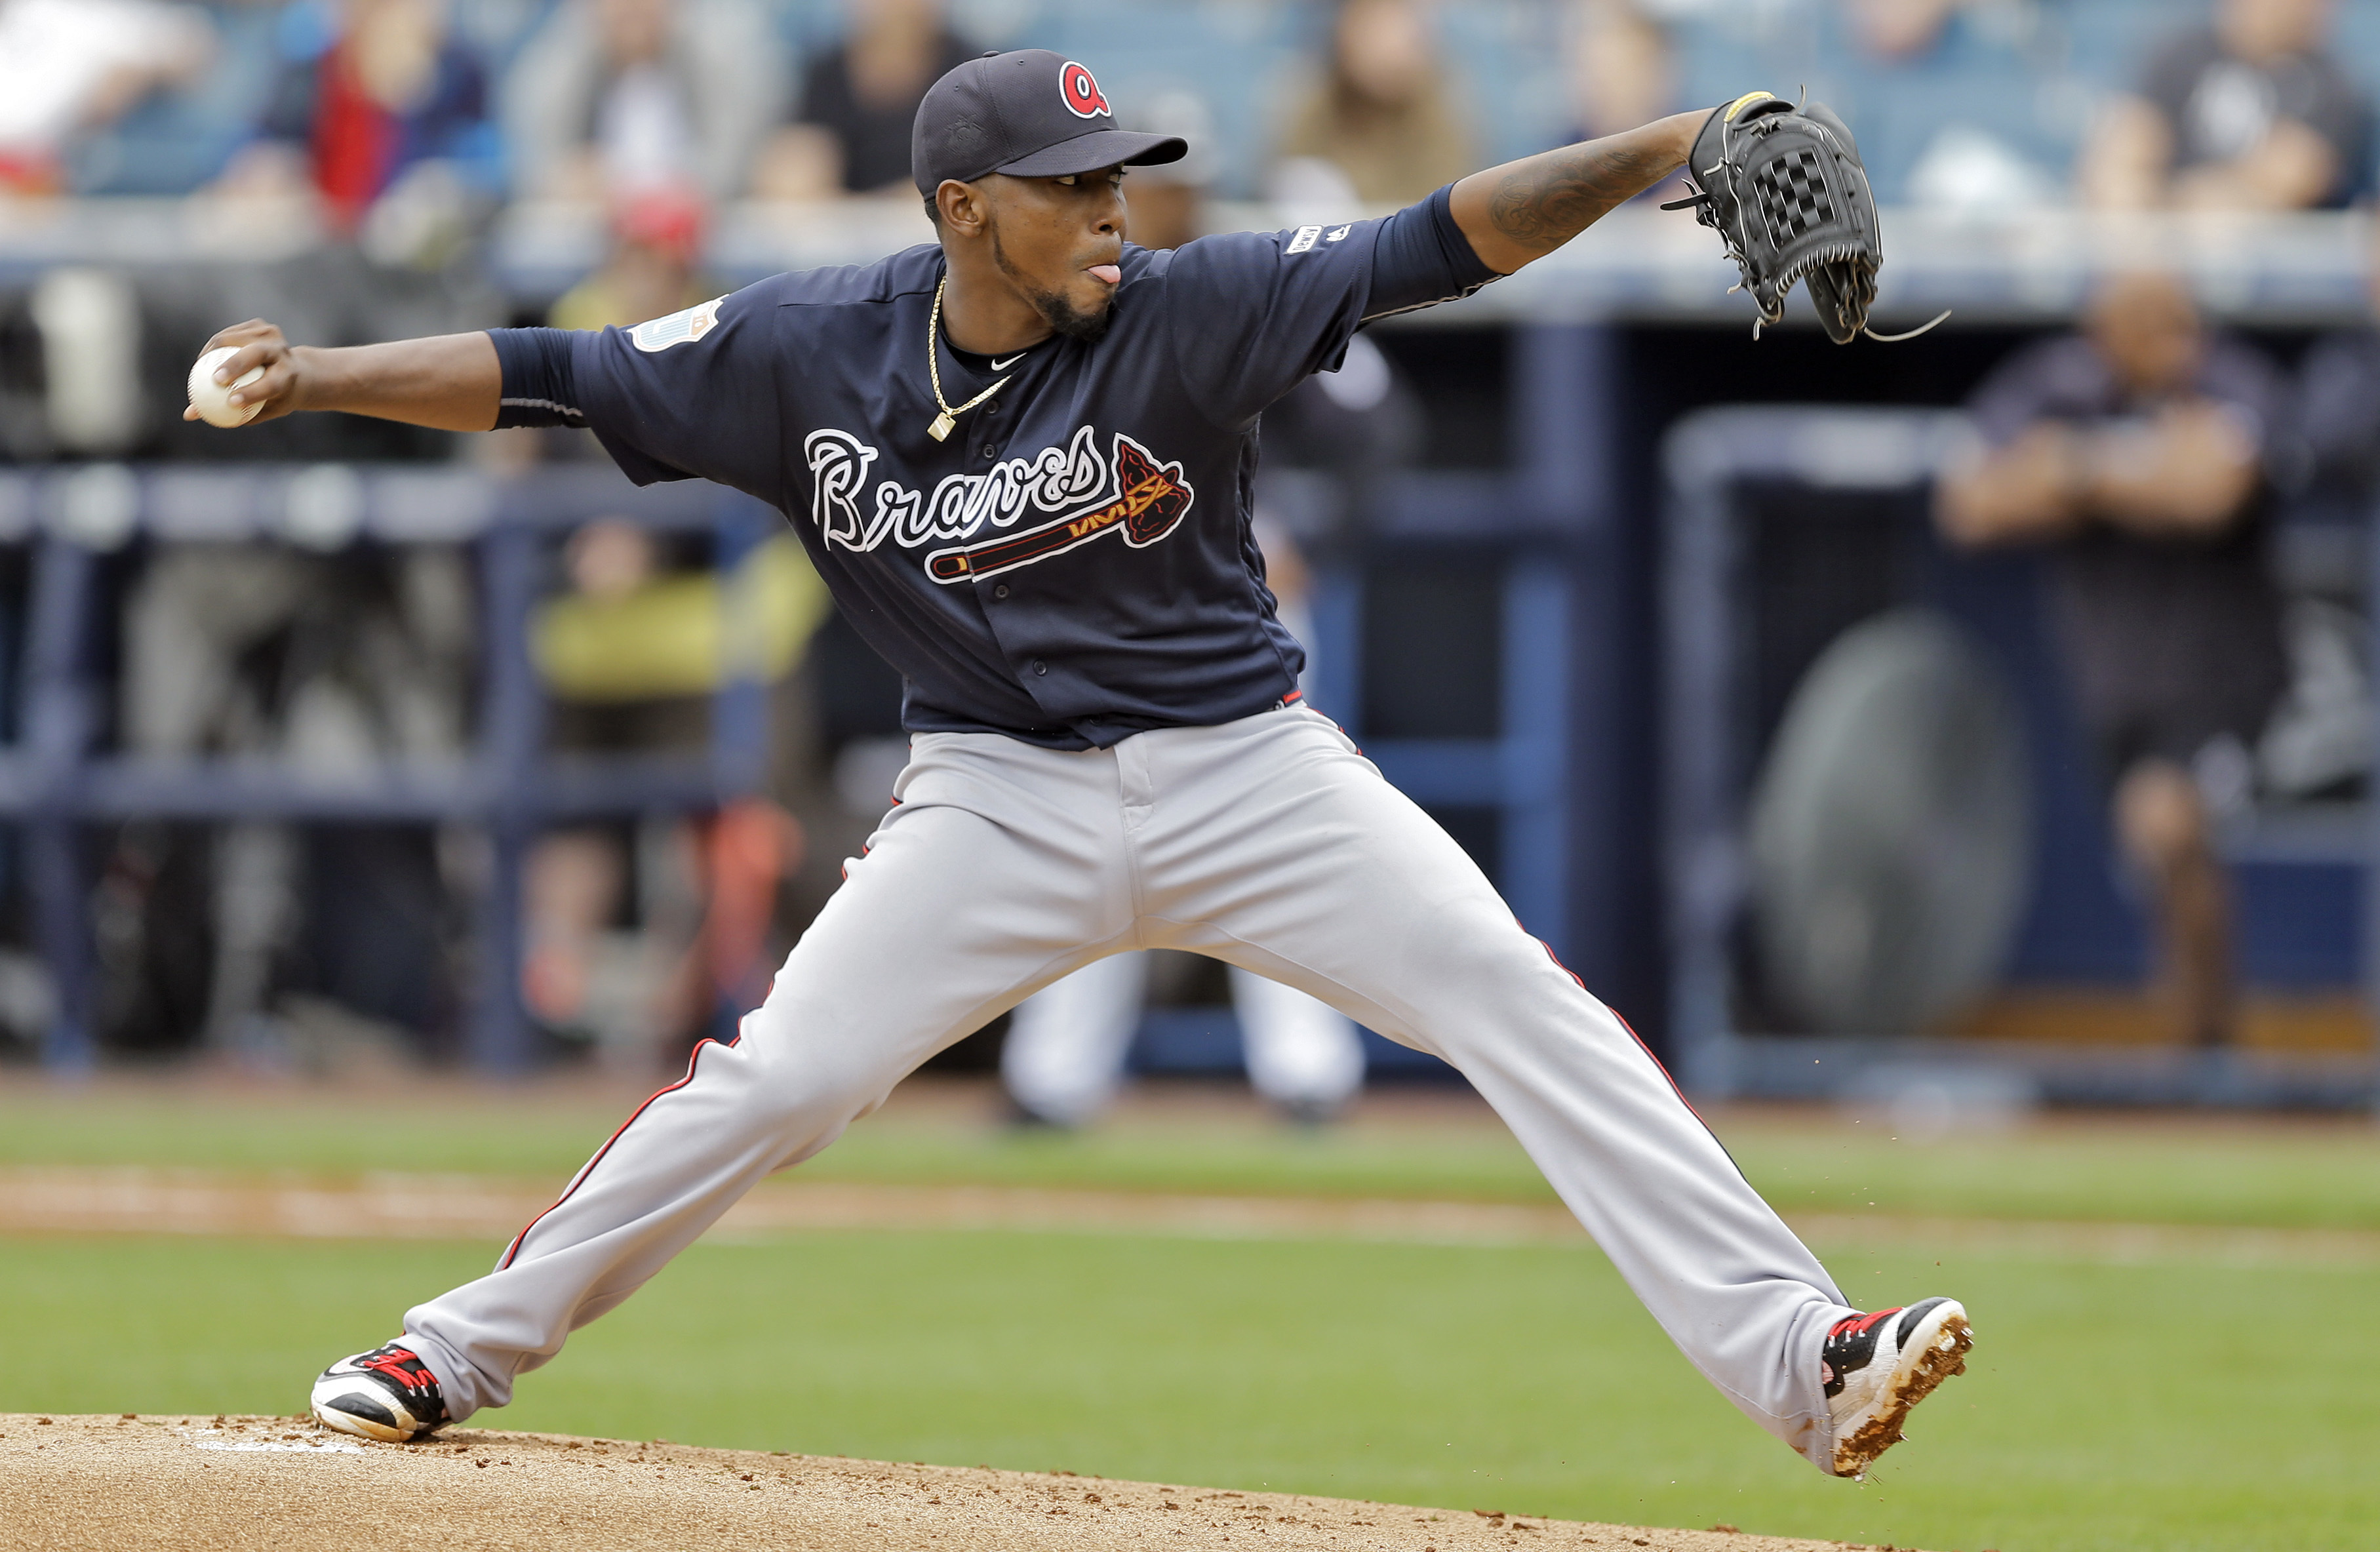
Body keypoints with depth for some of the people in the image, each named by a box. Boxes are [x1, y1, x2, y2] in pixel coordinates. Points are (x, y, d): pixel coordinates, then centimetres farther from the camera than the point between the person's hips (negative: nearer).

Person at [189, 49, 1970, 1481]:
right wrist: (320, 374, -17)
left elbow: (1443, 246, -23)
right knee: (776, 1082, -7)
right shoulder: (810, 353, -10)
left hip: (1248, 771, -1)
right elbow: (545, 375, -5)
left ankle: (1793, 1351, -19)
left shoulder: (1186, 316, -15)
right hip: (1002, 801, 1)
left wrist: (1671, 145, -35)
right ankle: (470, 1347, 13)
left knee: (1525, 1006, -15)